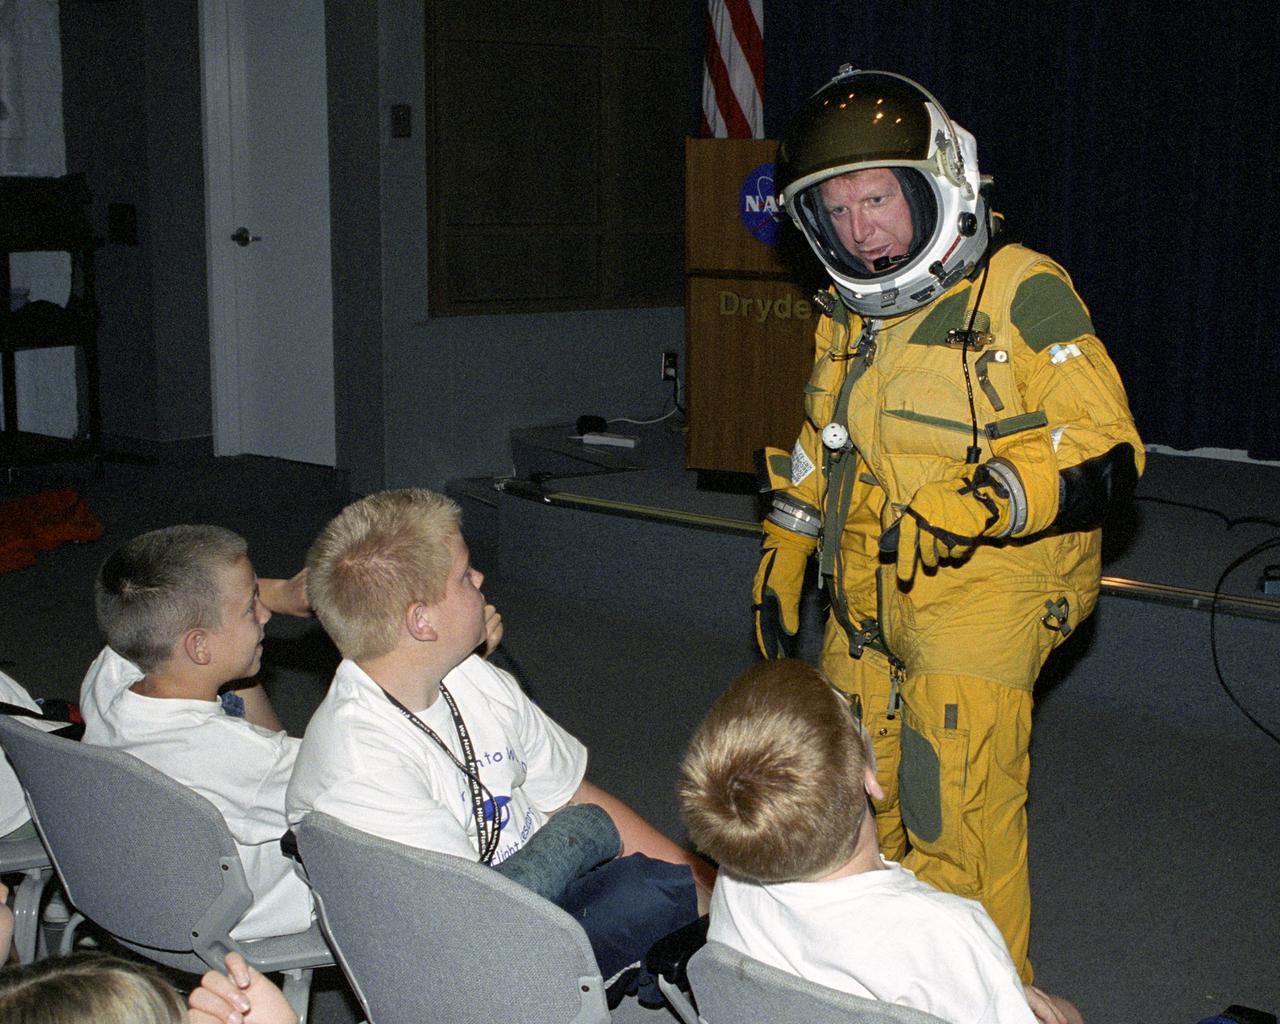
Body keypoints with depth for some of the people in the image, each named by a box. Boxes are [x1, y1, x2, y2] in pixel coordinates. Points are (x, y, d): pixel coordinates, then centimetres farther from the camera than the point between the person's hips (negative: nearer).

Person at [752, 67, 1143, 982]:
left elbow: (1108, 453, -18)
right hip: (869, 599, 8)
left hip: (982, 592, -7)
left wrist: (992, 504, -33)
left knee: (957, 823, -8)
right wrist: (782, 557, 22)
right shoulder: (853, 314, 11)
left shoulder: (1021, 296, -14)